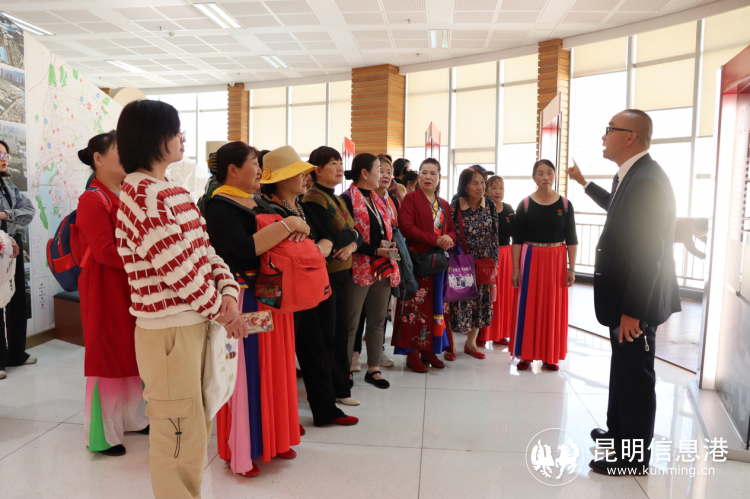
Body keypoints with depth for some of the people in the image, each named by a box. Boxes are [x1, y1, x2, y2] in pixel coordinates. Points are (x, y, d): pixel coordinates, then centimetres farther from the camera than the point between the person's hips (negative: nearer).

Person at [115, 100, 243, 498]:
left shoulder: (173, 191, 12)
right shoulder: (143, 196, -17)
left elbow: (204, 247, 10)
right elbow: (178, 269, -20)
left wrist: (228, 291, -6)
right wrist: (220, 311, -10)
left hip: (195, 324, 9)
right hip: (168, 330, -9)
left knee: (196, 427, 21)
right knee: (180, 434, 5)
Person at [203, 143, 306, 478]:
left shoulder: (259, 203, 13)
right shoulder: (219, 206, -12)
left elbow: (292, 233, 19)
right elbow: (247, 248, -26)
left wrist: (298, 230, -3)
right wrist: (288, 225, -20)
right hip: (244, 299, -8)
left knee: (273, 368, 15)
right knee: (245, 373, 1)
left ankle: (271, 438, 31)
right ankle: (239, 451, 18)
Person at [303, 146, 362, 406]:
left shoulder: (337, 199, 15)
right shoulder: (314, 200, -14)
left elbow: (356, 234, 10)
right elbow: (331, 239, -23)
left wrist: (351, 245, -11)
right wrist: (352, 234, -5)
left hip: (341, 273, 8)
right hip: (324, 274, -8)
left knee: (341, 331, 14)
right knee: (326, 334, 2)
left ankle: (341, 388, 26)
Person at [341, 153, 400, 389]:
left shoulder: (379, 200, 16)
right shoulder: (348, 199, -9)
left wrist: (390, 248, 0)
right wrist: (376, 251, -20)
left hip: (383, 269, 8)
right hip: (359, 269, -7)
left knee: (378, 320, 13)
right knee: (351, 323, 2)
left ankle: (373, 368, 24)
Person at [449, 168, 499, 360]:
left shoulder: (490, 206, 1)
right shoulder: (455, 207, -10)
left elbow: (494, 236, 5)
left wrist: (494, 263, 3)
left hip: (484, 263, 4)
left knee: (481, 302, 11)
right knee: (457, 303, 1)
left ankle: (471, 342, 28)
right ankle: (451, 343, 18)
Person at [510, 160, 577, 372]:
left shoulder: (565, 204, 3)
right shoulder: (525, 204, -1)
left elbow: (571, 239, 4)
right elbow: (517, 240, -1)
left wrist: (571, 268, -2)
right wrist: (515, 269, -7)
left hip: (556, 261, 1)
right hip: (530, 260, -1)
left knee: (553, 308, 7)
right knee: (527, 307, 2)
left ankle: (550, 356, 18)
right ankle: (526, 355, 13)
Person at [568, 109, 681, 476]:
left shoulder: (647, 180, -24)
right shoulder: (630, 175, 8)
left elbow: (649, 252, -28)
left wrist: (632, 310, -26)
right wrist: (584, 183, 41)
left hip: (636, 303, -10)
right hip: (625, 296, 10)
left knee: (635, 376, 3)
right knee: (622, 370, 22)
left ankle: (634, 458, 19)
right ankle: (618, 434, 40)